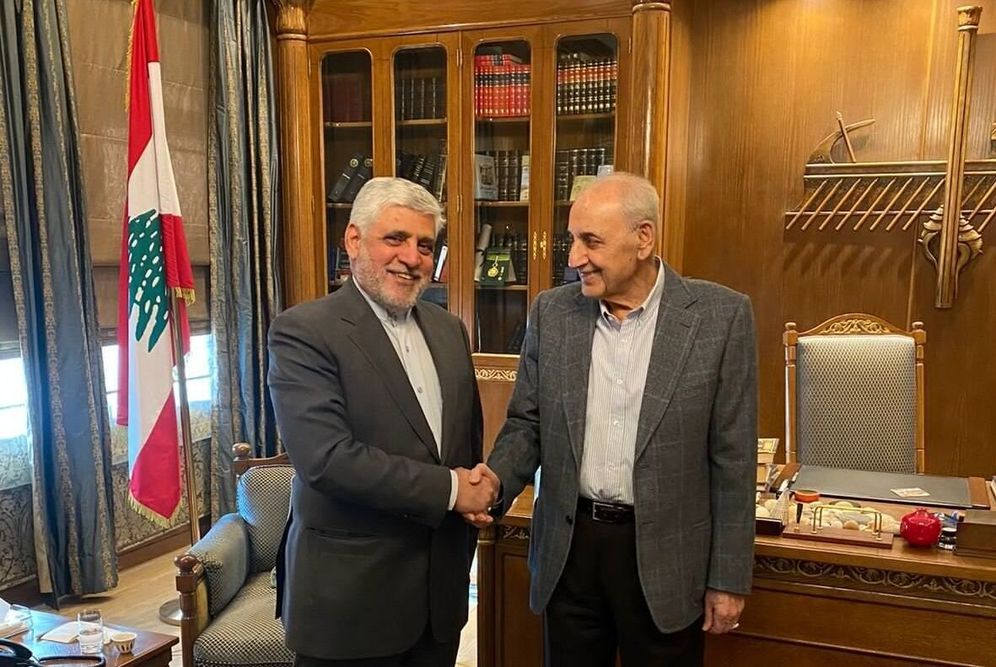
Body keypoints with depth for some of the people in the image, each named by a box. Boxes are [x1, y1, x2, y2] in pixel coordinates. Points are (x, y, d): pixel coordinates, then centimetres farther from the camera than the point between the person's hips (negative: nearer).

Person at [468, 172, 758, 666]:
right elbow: (526, 423, 6)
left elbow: (732, 456, -6)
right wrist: (498, 479, -15)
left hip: (666, 555, -2)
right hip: (568, 547, 3)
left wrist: (728, 578, -4)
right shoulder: (551, 313, -1)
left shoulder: (720, 315, -9)